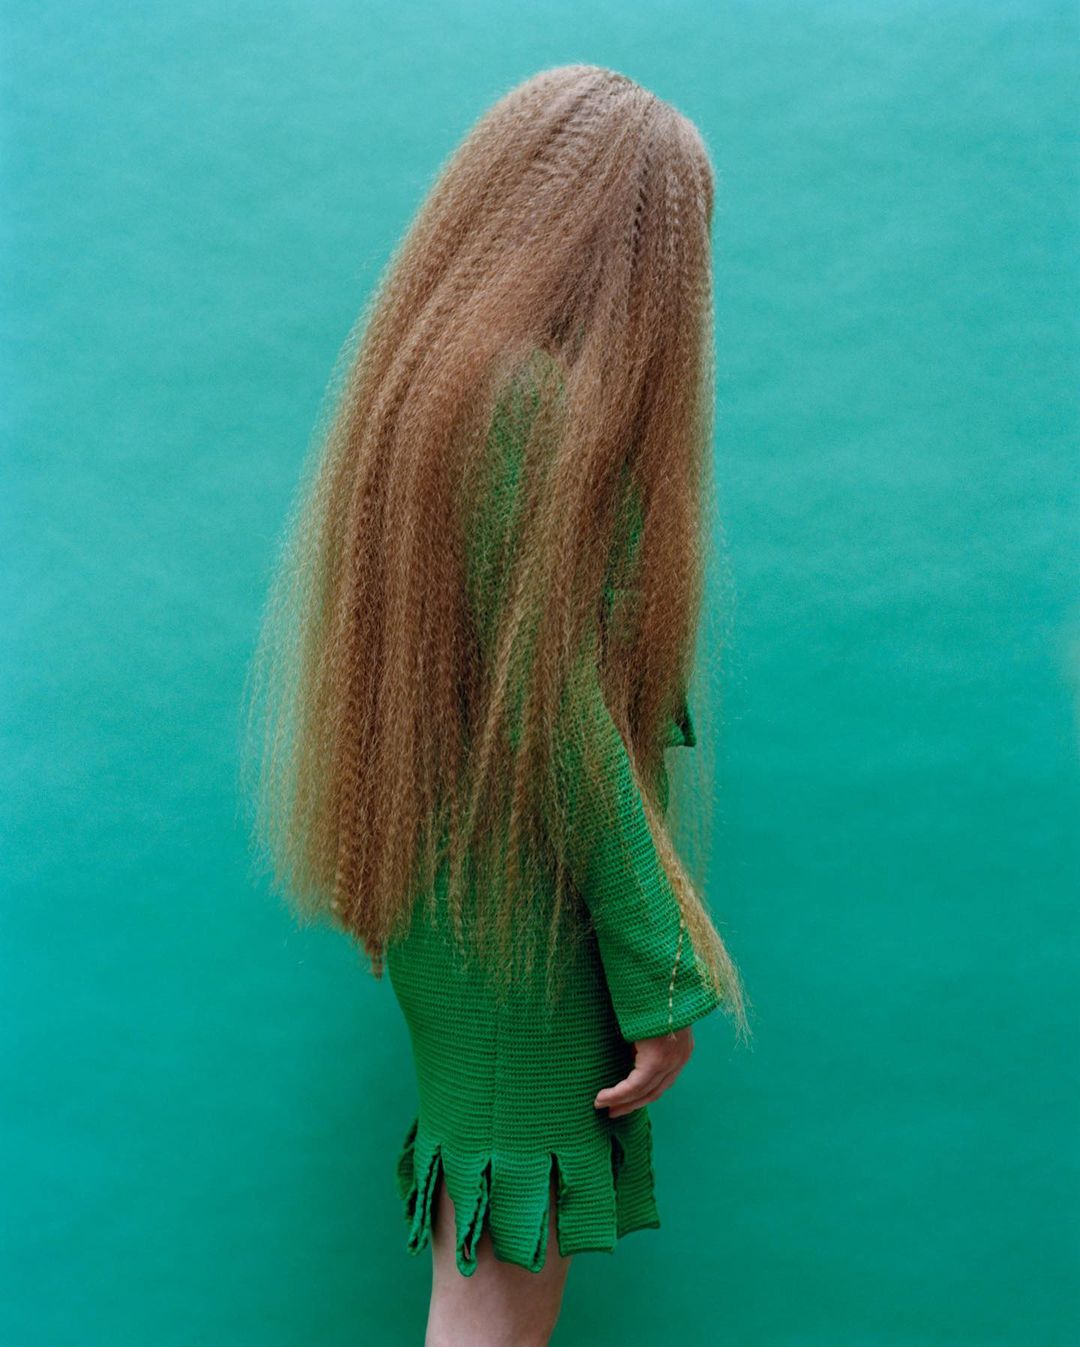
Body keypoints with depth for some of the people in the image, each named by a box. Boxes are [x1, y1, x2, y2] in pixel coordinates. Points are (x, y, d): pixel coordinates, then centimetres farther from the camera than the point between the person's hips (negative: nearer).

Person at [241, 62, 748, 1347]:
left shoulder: (429, 370, 12)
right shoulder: (546, 399, -17)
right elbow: (558, 712, -20)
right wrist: (663, 979, -14)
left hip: (443, 886, 9)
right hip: (526, 903, -9)